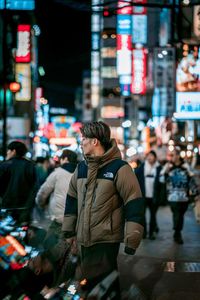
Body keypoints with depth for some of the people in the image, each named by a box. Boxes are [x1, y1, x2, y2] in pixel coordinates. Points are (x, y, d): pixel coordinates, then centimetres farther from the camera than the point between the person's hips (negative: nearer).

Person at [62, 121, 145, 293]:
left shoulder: (119, 168, -11)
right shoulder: (81, 168, 10)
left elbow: (134, 205, -14)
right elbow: (72, 200, 20)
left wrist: (131, 242, -16)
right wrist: (69, 231, 18)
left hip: (107, 241, -6)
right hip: (84, 240, 7)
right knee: (89, 282, 14)